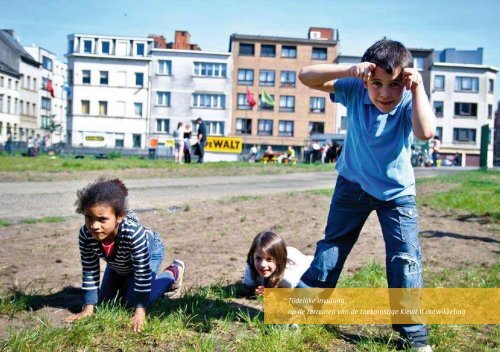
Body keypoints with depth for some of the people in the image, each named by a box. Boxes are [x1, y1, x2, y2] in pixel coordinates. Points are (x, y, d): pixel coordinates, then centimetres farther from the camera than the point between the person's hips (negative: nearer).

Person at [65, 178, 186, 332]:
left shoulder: (134, 232, -47)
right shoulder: (85, 235, -35)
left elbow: (142, 272, -38)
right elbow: (89, 271, -21)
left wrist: (140, 312, -35)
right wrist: (88, 308, -18)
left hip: (149, 251, -5)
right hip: (118, 263, 5)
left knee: (133, 300, -13)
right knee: (104, 300, 11)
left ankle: (172, 273, 8)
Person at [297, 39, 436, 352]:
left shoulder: (410, 101, -23)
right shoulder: (355, 90, -19)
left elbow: (426, 132, -44)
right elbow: (306, 76, -27)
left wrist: (419, 87, -38)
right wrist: (349, 70, -39)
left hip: (397, 191, -1)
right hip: (353, 184, 1)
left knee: (406, 258, -4)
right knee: (331, 247, 11)